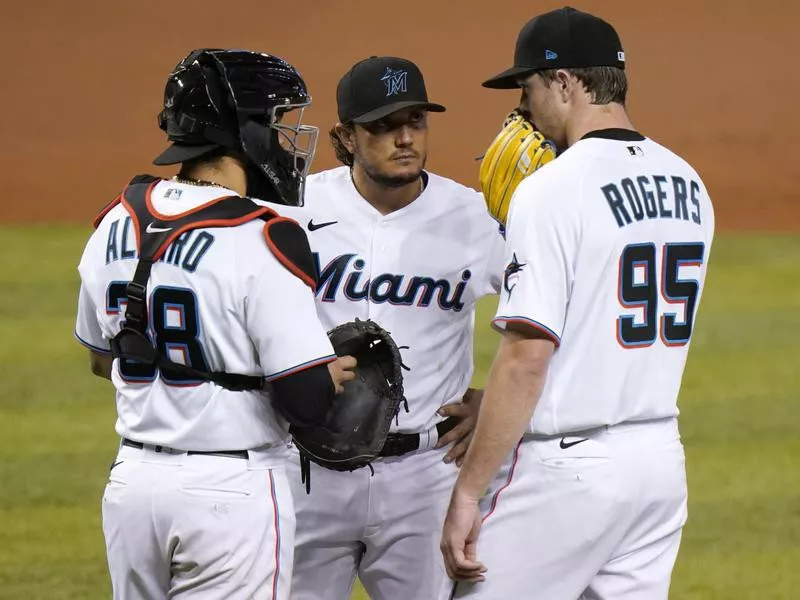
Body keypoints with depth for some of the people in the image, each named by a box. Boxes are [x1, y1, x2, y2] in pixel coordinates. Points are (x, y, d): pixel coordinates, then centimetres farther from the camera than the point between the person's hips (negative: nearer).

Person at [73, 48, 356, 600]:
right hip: (233, 489, -7)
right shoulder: (263, 242, -17)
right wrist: (342, 371, 3)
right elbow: (306, 401, -18)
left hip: (131, 482, 7)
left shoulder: (116, 225, 5)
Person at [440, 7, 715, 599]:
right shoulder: (688, 185, 11)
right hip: (662, 459, 8)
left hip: (568, 463, -8)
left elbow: (528, 355, -19)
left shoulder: (554, 190, -14)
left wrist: (467, 491, -16)